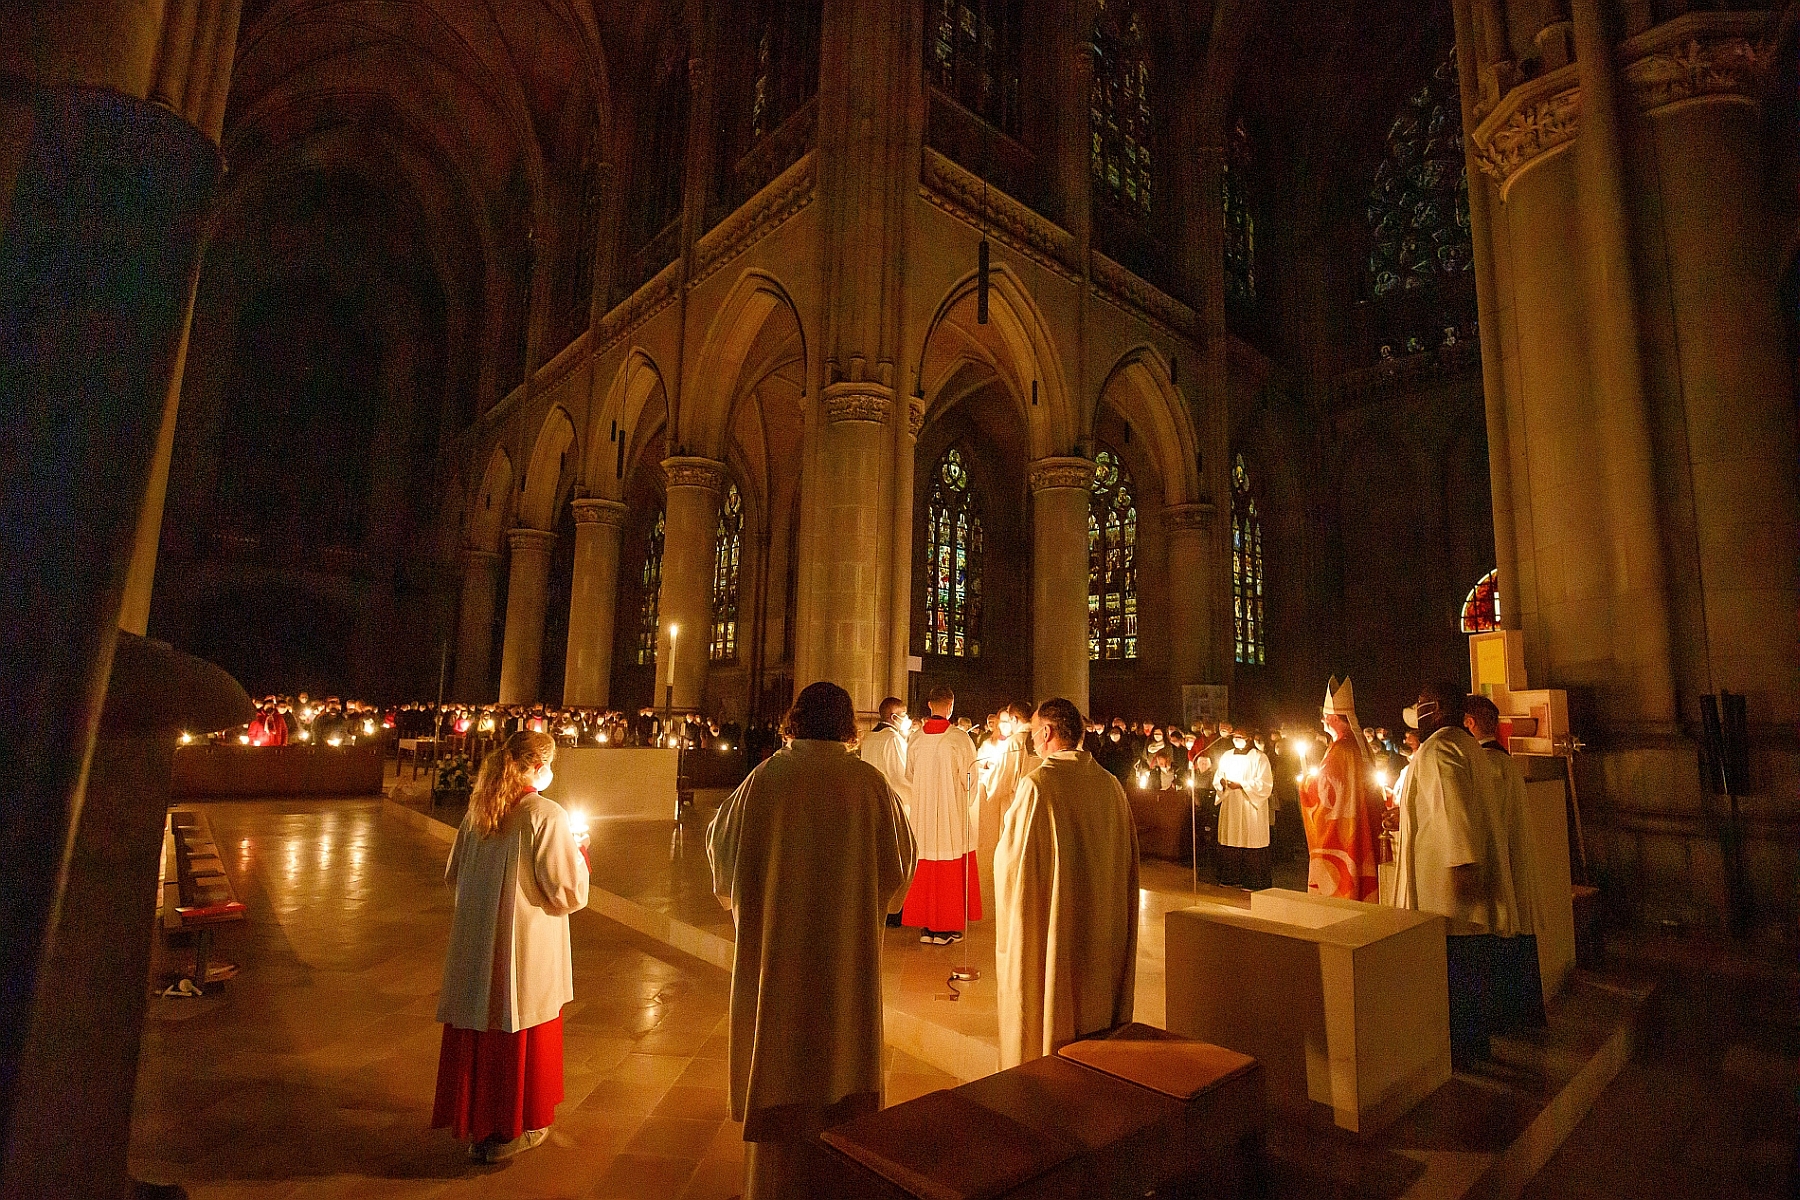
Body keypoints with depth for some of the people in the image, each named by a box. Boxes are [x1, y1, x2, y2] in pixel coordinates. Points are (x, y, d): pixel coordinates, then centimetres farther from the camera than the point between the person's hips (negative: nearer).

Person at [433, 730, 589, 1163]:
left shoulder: (478, 810, 1)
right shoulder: (547, 814, -18)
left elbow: (454, 874, 14)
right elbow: (568, 893, -17)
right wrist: (578, 853, 0)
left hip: (475, 946, 6)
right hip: (525, 950, -6)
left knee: (477, 1033, 19)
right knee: (520, 1040, 12)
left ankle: (474, 1124, 33)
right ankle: (511, 1130, 26)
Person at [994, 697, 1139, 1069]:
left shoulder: (1037, 784, -19)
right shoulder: (1111, 785, 0)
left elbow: (1011, 858, -14)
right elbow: (1126, 859, 9)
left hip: (1048, 927, -6)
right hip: (1101, 930, 6)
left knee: (1040, 1017, 9)